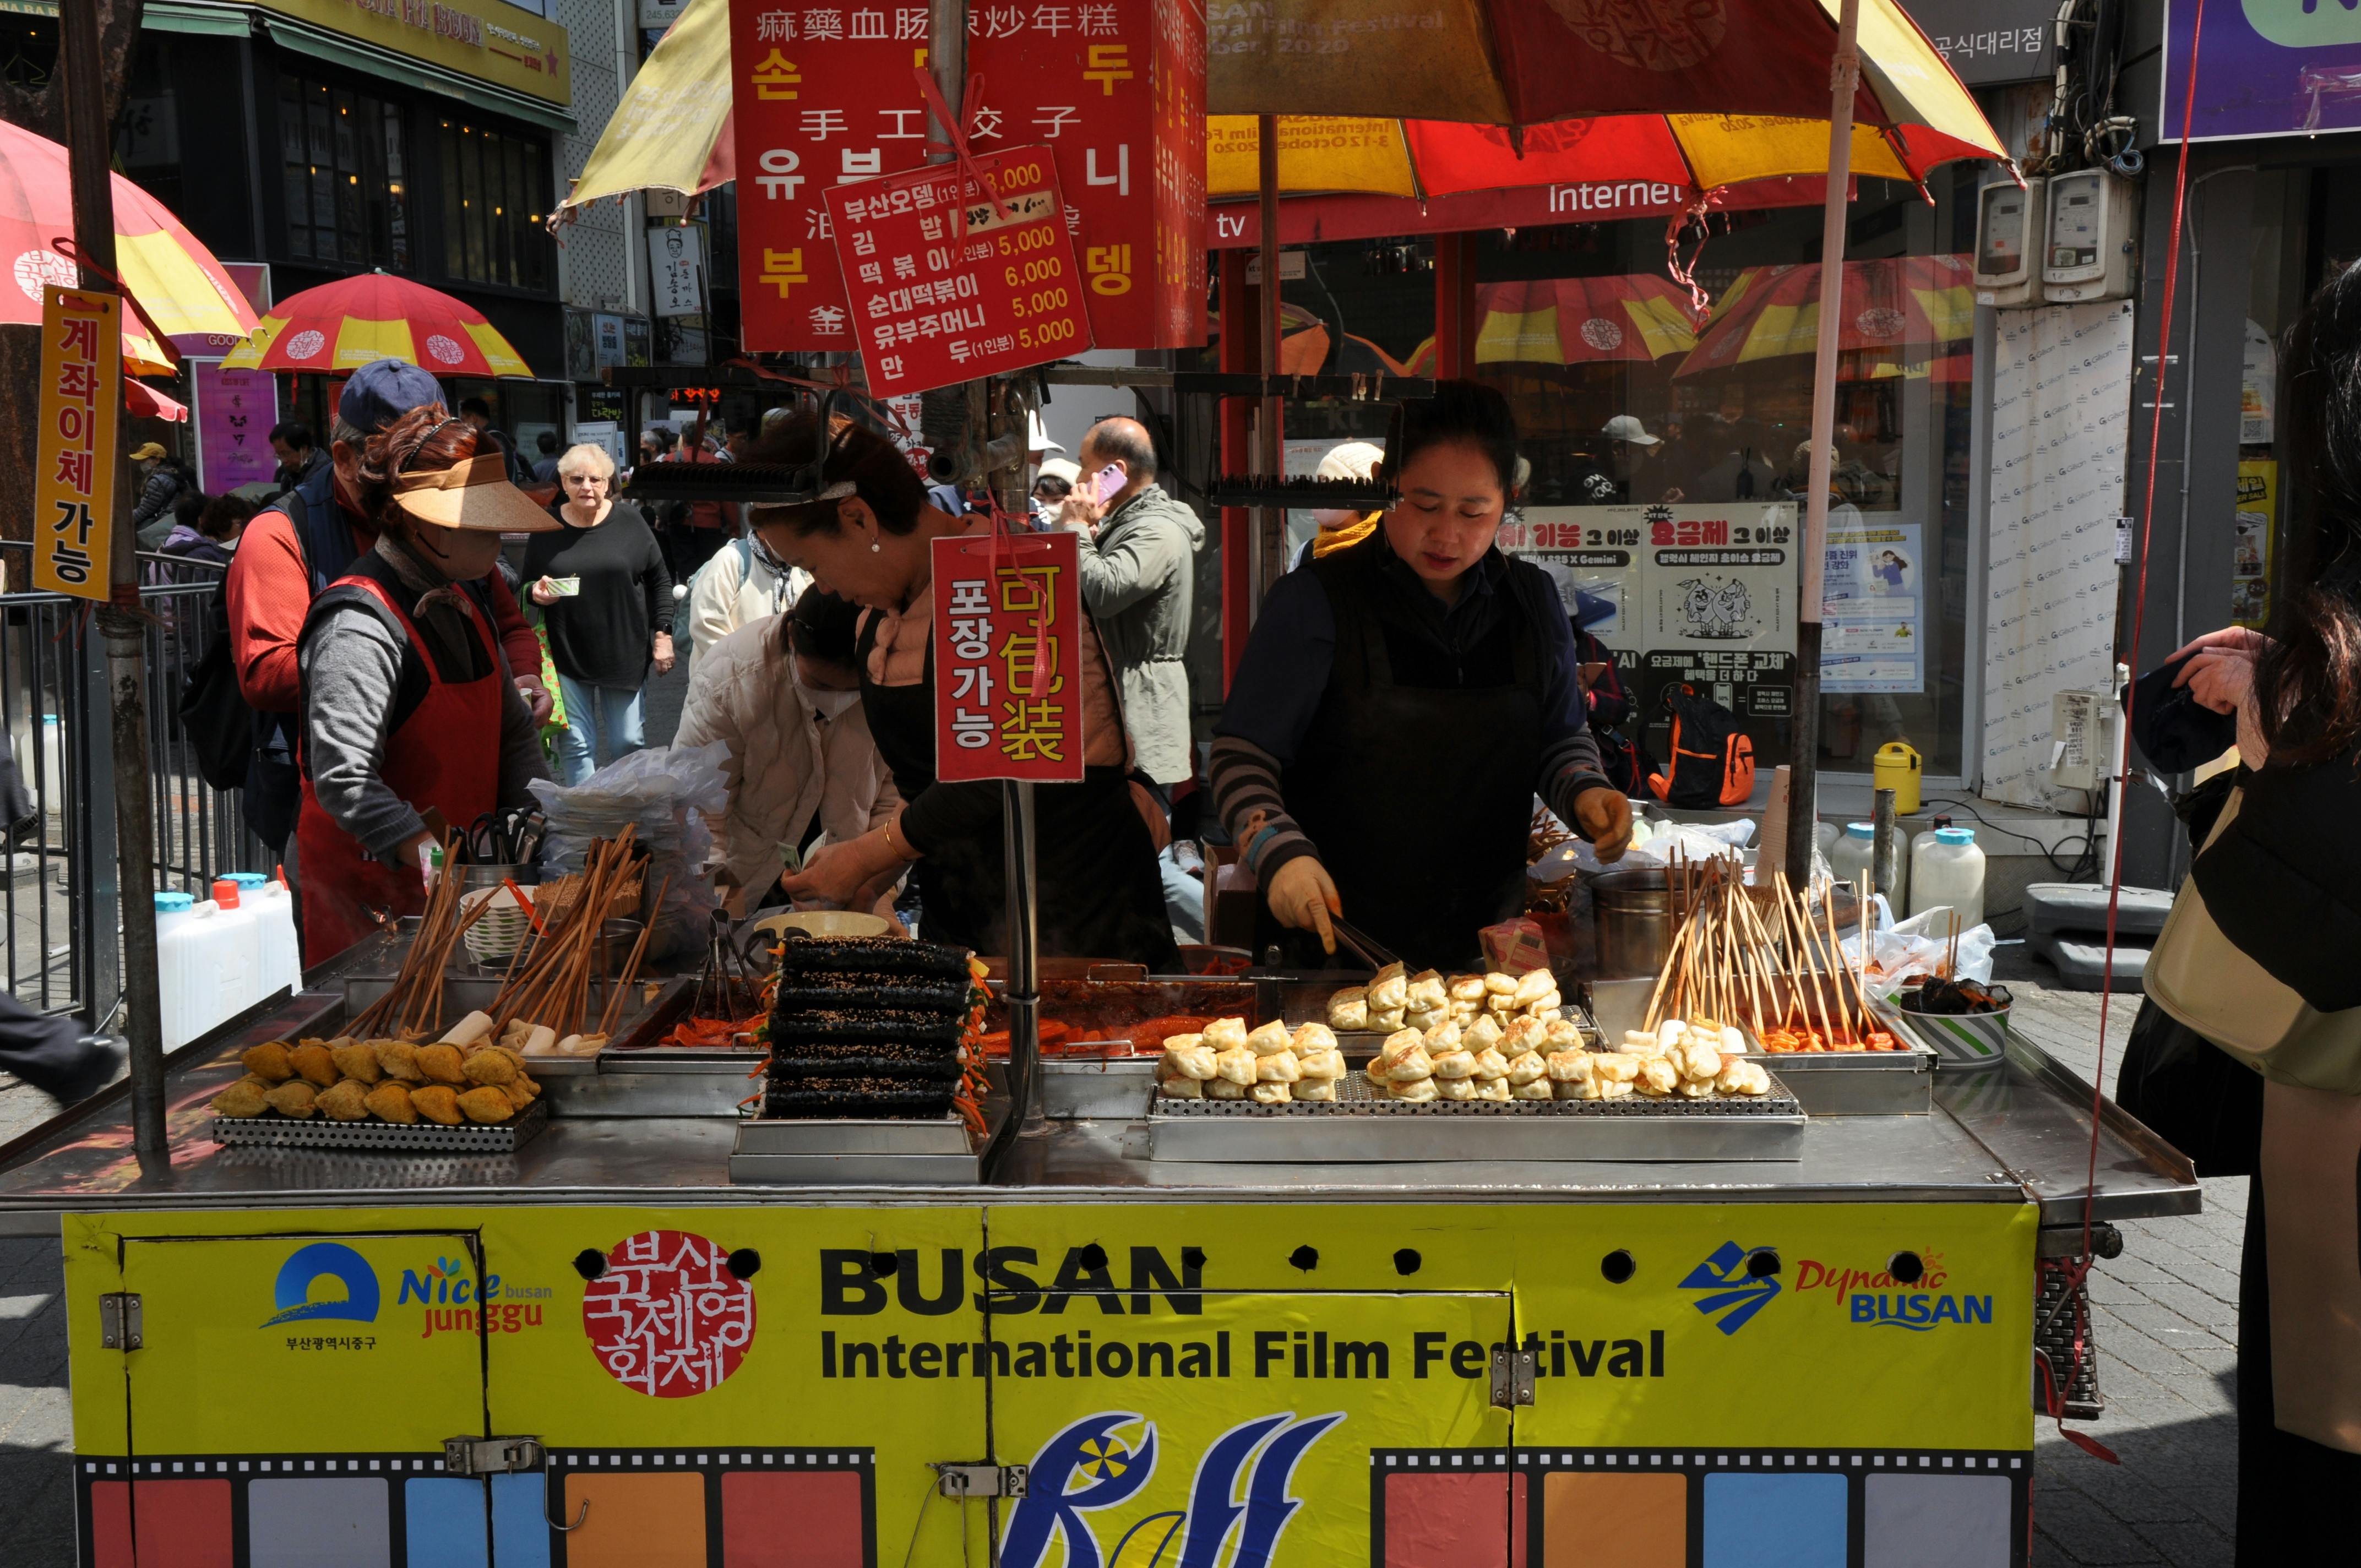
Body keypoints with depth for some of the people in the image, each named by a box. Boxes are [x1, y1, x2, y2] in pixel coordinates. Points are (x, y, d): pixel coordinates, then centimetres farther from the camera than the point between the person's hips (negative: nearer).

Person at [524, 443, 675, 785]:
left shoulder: (629, 520, -2)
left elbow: (659, 579, 5)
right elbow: (527, 587, 9)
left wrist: (663, 633, 0)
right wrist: (536, 593, -14)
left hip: (625, 654, 0)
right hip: (566, 655, 0)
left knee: (630, 743, 6)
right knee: (576, 745, 1)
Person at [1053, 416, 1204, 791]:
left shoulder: (1159, 531, -15)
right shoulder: (1125, 521, 18)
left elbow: (1103, 592, -28)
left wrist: (1076, 529, -14)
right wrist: (1089, 531, 5)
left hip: (1140, 701, -10)